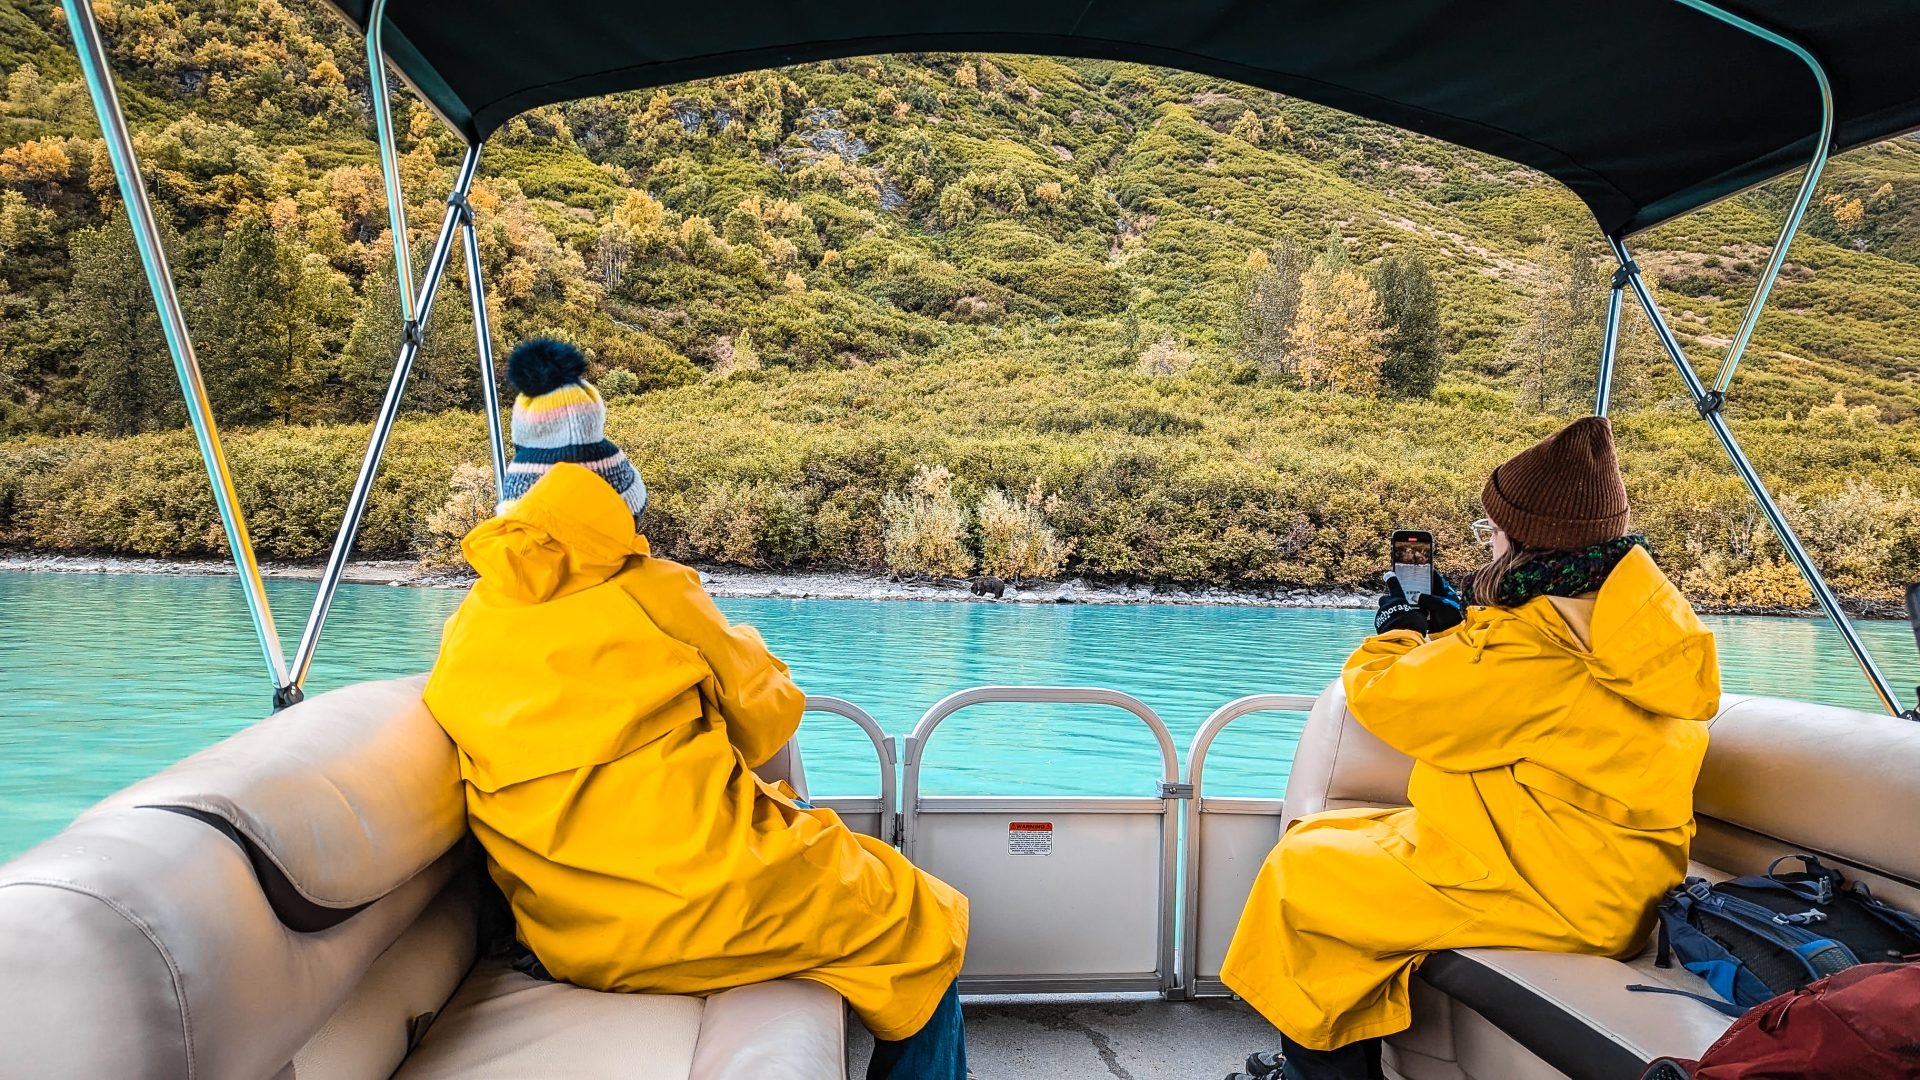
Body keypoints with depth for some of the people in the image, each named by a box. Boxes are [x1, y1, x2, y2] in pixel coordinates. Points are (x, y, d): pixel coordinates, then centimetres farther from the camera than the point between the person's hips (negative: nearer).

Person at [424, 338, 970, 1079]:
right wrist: (737, 651, 21)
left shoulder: (467, 631, 3)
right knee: (923, 924, 14)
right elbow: (766, 719, 1)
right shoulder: (654, 592, -11)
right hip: (698, 910, -7)